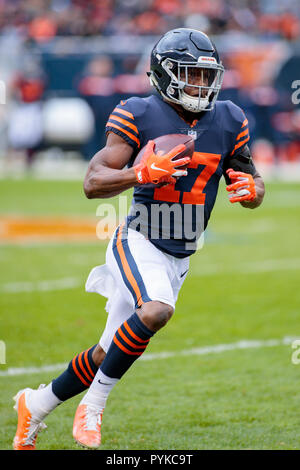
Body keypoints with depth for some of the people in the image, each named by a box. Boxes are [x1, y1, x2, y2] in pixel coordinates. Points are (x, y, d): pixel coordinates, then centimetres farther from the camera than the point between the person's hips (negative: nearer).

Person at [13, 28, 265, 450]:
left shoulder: (228, 121, 5)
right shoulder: (140, 116, -9)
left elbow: (251, 187, 15)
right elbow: (93, 183, -11)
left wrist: (250, 189, -10)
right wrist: (143, 173, -28)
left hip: (179, 257, 5)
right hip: (138, 241, -5)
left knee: (108, 356, 7)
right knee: (155, 310, -33)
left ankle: (38, 404, 29)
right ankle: (94, 404, -17)